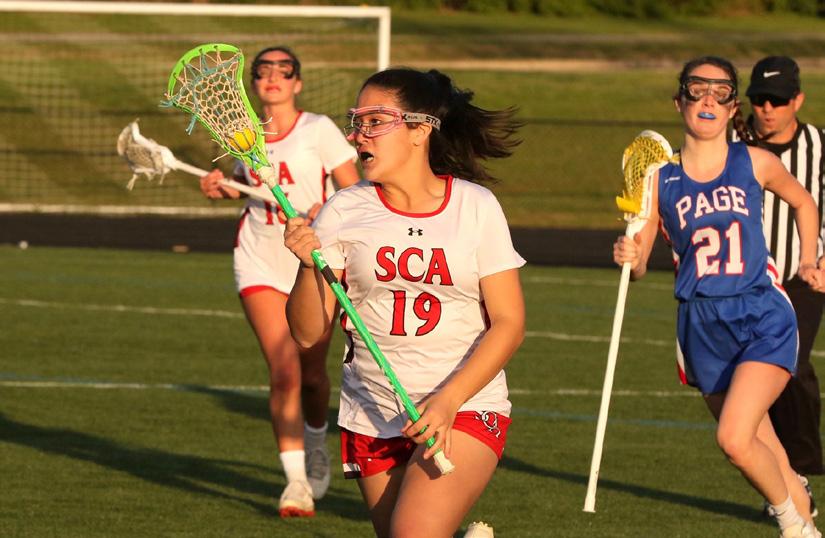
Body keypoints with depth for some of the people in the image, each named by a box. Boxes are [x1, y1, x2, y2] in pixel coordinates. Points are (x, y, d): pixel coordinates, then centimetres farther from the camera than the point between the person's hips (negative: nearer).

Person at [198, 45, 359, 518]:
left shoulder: (318, 130, -7)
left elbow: (355, 191, -9)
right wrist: (223, 187, 5)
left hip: (315, 261, -2)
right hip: (260, 262, 2)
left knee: (312, 373, 10)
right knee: (284, 372, -13)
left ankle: (316, 444, 42)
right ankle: (296, 479, -11)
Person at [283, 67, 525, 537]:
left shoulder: (476, 206, -2)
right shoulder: (344, 211, 2)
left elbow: (508, 322, -4)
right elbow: (309, 334, 1)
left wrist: (449, 399, -15)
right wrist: (309, 266, -17)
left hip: (467, 407, -3)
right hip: (373, 418, 3)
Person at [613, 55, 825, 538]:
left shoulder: (755, 164, -1)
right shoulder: (661, 179, 0)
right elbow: (639, 264, 4)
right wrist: (628, 257, -17)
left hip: (763, 319, -3)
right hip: (702, 327, 3)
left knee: (735, 438, -20)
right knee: (763, 453, 11)